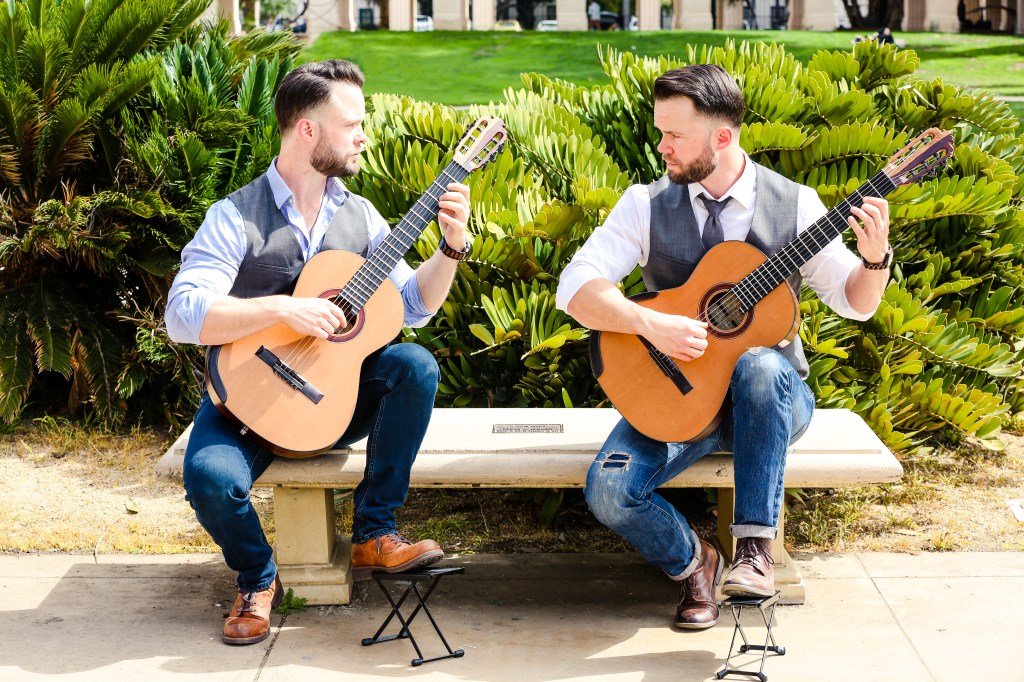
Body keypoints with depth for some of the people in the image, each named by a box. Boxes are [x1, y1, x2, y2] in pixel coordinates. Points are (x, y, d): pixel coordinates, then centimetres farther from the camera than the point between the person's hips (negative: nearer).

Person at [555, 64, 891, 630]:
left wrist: (875, 258, -20)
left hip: (773, 394, -1)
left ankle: (755, 548, -28)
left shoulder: (794, 205, -2)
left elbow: (855, 303, 2)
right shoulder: (646, 205, -2)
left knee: (761, 367, -38)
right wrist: (650, 322, -28)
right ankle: (691, 562, 8)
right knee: (609, 491, -24)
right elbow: (575, 287, -12)